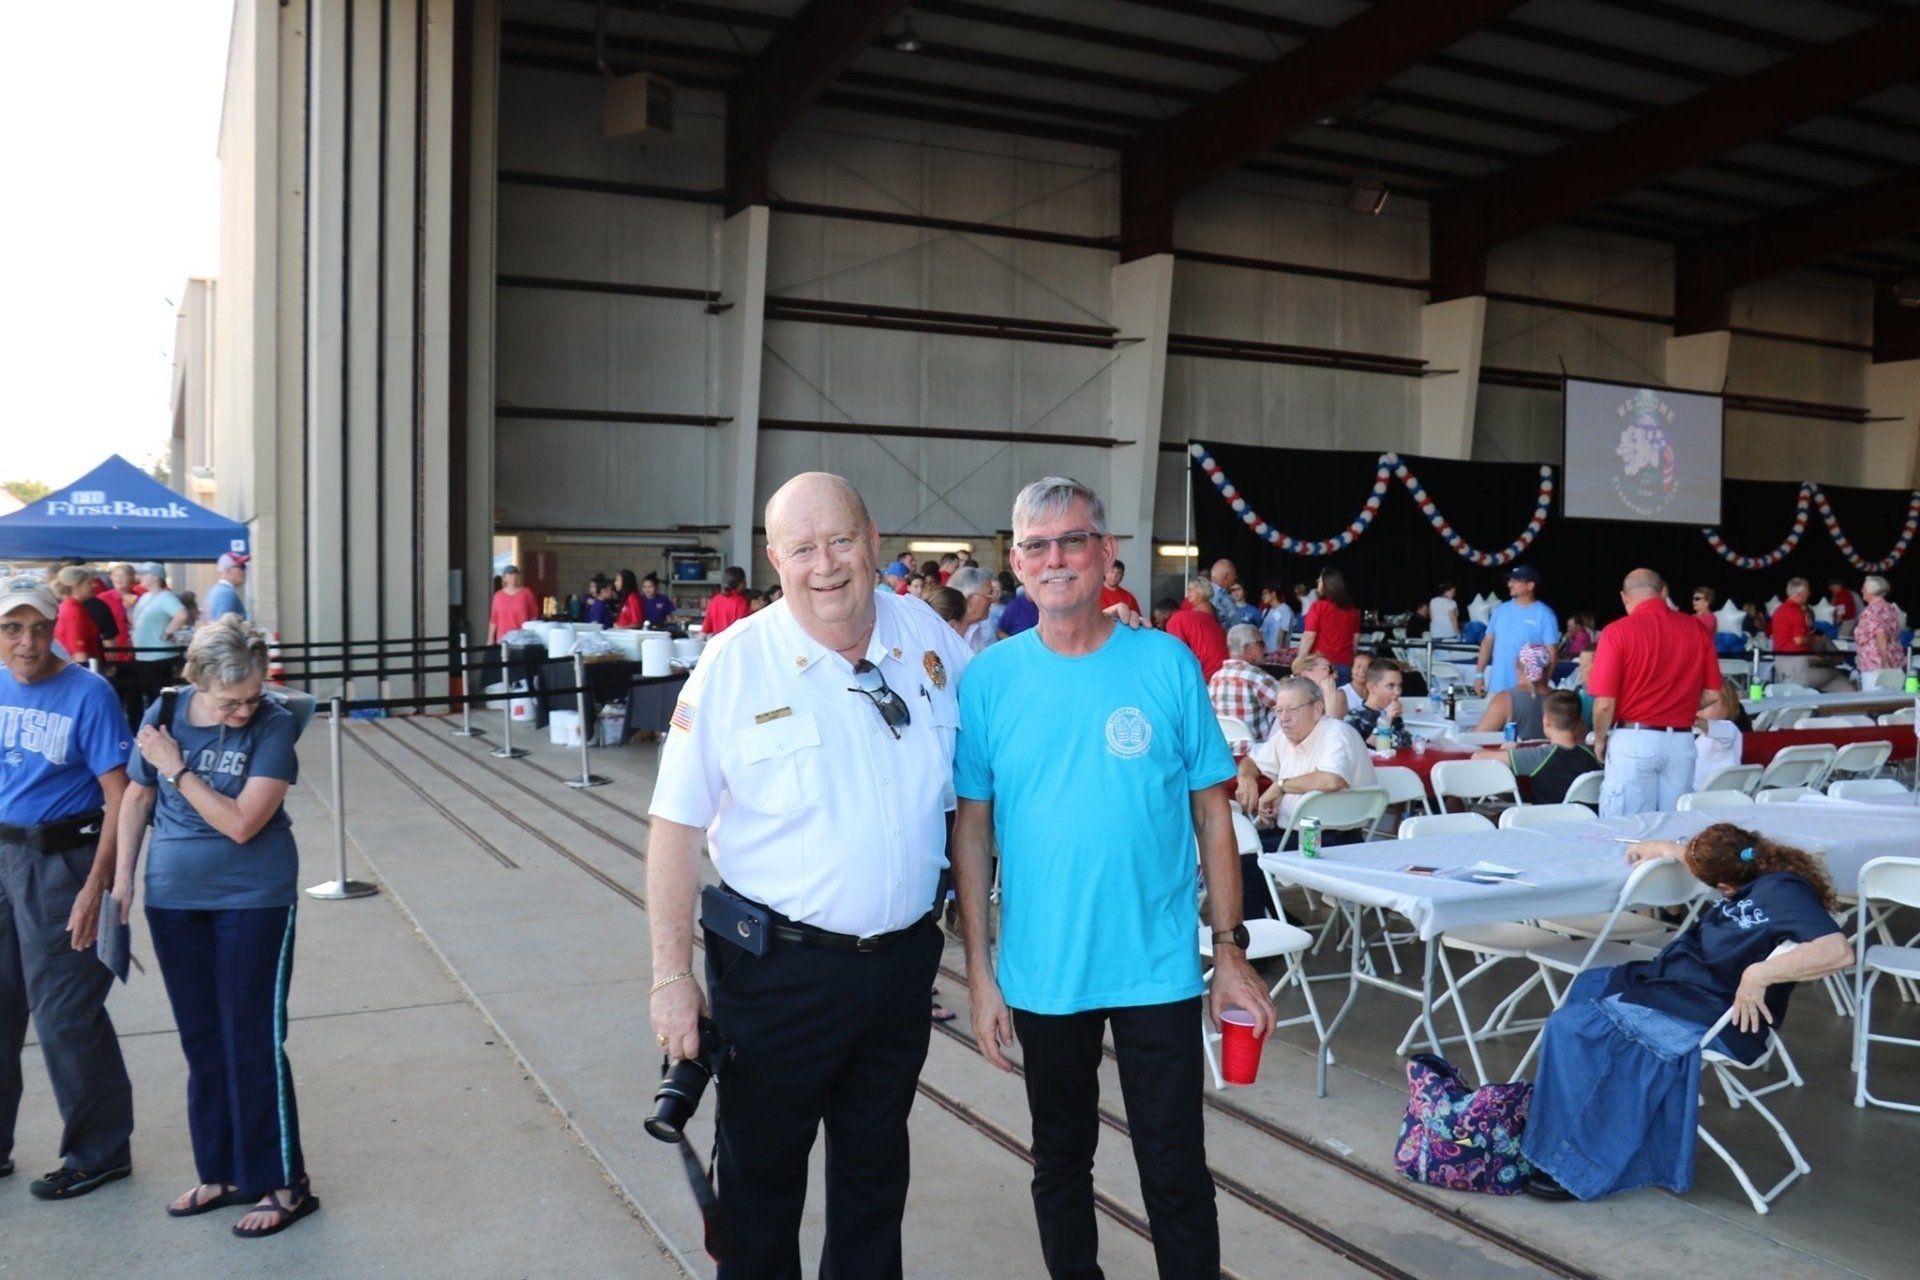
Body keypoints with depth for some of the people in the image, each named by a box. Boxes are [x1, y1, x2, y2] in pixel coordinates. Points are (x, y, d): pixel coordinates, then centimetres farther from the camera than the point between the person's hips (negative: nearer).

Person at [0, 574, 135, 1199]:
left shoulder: (88, 693, -13)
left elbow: (120, 797, -14)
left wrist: (95, 889, -19)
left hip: (61, 861, -6)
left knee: (65, 1013, 0)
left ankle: (99, 1152, 16)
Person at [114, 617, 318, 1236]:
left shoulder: (274, 726, -16)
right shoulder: (163, 714, -4)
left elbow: (242, 822, -23)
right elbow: (137, 797, 10)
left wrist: (175, 767, -18)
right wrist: (123, 878, 10)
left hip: (254, 901, -5)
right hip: (174, 899, 5)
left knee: (254, 1042, 0)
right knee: (202, 1043, 14)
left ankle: (283, 1184, 12)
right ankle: (222, 1173, 29)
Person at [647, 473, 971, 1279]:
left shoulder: (929, 637, -3)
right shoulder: (735, 664, -13)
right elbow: (677, 827, -11)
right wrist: (671, 976, -12)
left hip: (904, 960, 3)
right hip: (777, 965, -3)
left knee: (876, 1169, 22)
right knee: (760, 1177, 14)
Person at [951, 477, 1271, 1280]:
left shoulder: (1167, 664, -5)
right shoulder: (989, 679, -4)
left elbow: (1211, 813, -1)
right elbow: (972, 828, -1)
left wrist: (1231, 951, -2)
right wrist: (980, 971, -3)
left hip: (1159, 969, -1)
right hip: (1041, 973, 1)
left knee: (1177, 1174, 7)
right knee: (1060, 1162, 19)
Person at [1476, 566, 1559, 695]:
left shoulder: (1544, 615, -5)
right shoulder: (1501, 609, 8)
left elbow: (1551, 653, -7)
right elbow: (1488, 642, 12)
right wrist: (1479, 673, 5)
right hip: (1497, 686, 4)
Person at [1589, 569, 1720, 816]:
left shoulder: (1618, 631, -9)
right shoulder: (1697, 629, 3)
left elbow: (1605, 703, -11)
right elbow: (1711, 694, 7)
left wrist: (1599, 739, 6)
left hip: (1633, 740, -4)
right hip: (1682, 741, 4)